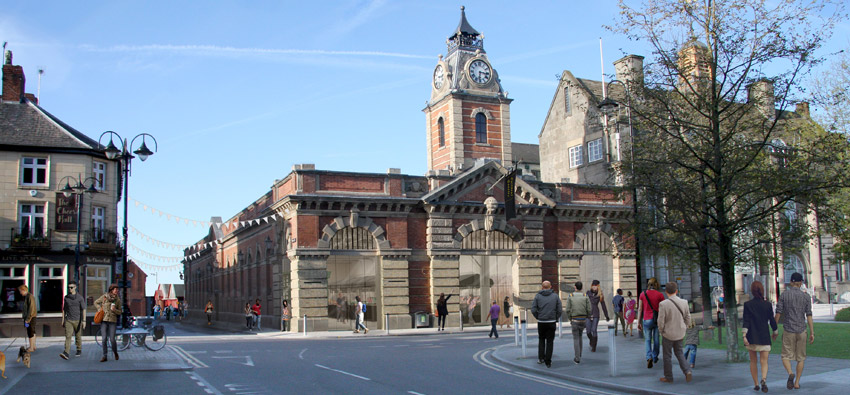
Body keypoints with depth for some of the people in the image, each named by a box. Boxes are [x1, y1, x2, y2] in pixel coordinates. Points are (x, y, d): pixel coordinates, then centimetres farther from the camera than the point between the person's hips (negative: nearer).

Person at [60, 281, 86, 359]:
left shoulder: (80, 297, -4)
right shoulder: (66, 297, 7)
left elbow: (83, 310, -5)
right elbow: (64, 309, 14)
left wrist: (84, 321, -12)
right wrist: (63, 320, 11)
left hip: (77, 320, -2)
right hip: (68, 320, 2)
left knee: (78, 336, 10)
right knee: (68, 336, -11)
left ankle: (79, 350, 28)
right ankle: (66, 353, -20)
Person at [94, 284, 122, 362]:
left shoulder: (118, 300, 3)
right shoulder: (104, 296, 0)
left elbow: (119, 312, 8)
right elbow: (96, 302, 16)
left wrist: (114, 310, -12)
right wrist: (100, 309, 0)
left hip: (112, 321, 0)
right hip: (104, 320, 0)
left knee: (112, 339, -7)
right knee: (104, 339, -5)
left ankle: (115, 352, 20)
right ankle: (104, 356, 5)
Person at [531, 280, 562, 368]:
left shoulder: (537, 296, -1)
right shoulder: (555, 296, -1)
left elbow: (533, 310, -6)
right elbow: (559, 310, -4)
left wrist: (538, 317, 8)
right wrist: (556, 318, 9)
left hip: (541, 322, 1)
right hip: (552, 322, 0)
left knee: (541, 339, 19)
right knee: (550, 341, 6)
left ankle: (540, 358, 14)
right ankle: (548, 361, 4)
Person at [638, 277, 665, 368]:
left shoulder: (643, 294, -1)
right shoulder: (660, 295, -4)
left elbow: (640, 309, 0)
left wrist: (639, 322, 6)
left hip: (647, 320, 0)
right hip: (658, 319, 0)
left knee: (647, 340, 8)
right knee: (656, 340, 15)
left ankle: (649, 357, -14)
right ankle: (655, 357, 29)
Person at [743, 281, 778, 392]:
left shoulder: (747, 305, -5)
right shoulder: (768, 304, -2)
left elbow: (746, 321, -12)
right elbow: (772, 320, 4)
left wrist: (744, 336, -15)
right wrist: (774, 332, 21)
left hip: (751, 337, 0)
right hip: (764, 337, 0)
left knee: (753, 361, 15)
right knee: (764, 361, -1)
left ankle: (756, 384, 20)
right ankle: (764, 380, -27)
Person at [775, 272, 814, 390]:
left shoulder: (784, 295, -3)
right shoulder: (806, 296, 0)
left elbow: (778, 313, -4)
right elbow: (809, 316, -2)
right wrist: (812, 333, 1)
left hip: (788, 330, -1)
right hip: (801, 330, 1)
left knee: (786, 356, 7)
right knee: (800, 358, 13)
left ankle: (790, 373, -22)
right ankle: (797, 382, 12)